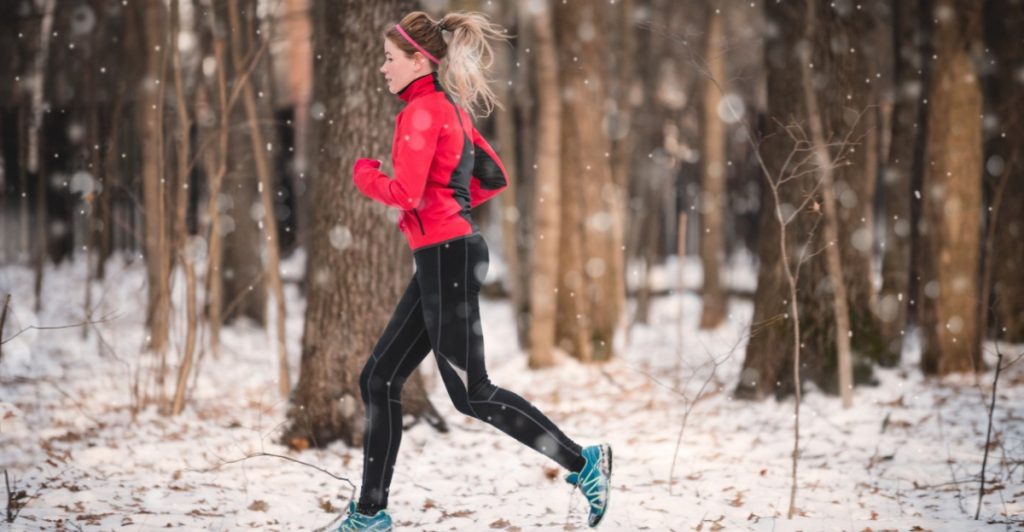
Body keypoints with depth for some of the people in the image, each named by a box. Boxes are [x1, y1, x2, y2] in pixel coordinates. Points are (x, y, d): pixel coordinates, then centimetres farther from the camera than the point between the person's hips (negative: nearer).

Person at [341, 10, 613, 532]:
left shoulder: (422, 111, -13)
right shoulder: (450, 108, 16)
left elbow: (405, 193, -21)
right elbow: (494, 178, 22)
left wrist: (365, 175, -2)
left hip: (445, 255, -10)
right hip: (445, 257, 10)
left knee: (472, 394, -6)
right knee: (379, 380, 10)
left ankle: (583, 463, -1)